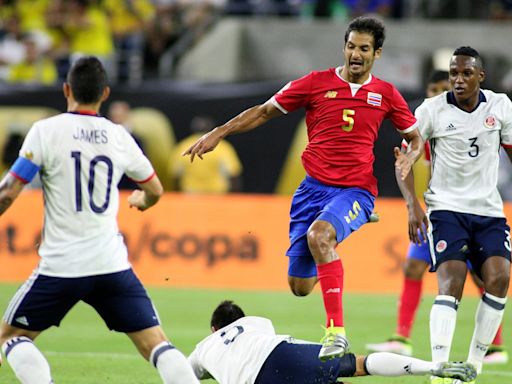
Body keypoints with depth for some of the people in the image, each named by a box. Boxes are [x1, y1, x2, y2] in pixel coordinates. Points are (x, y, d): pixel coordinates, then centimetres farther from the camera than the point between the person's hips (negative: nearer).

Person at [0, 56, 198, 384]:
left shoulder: (46, 131, -4)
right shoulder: (119, 136, 7)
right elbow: (155, 190, 22)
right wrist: (141, 201, 44)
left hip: (61, 267, -3)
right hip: (112, 264, 3)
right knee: (155, 343, 5)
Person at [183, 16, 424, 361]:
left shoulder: (386, 94, 5)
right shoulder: (317, 83, 3)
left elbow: (416, 136, 16)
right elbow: (265, 111, 10)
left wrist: (409, 157, -7)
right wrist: (218, 133, 3)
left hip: (356, 190, -2)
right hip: (314, 187, 3)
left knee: (318, 234, -36)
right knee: (300, 287, 1)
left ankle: (336, 330, -34)